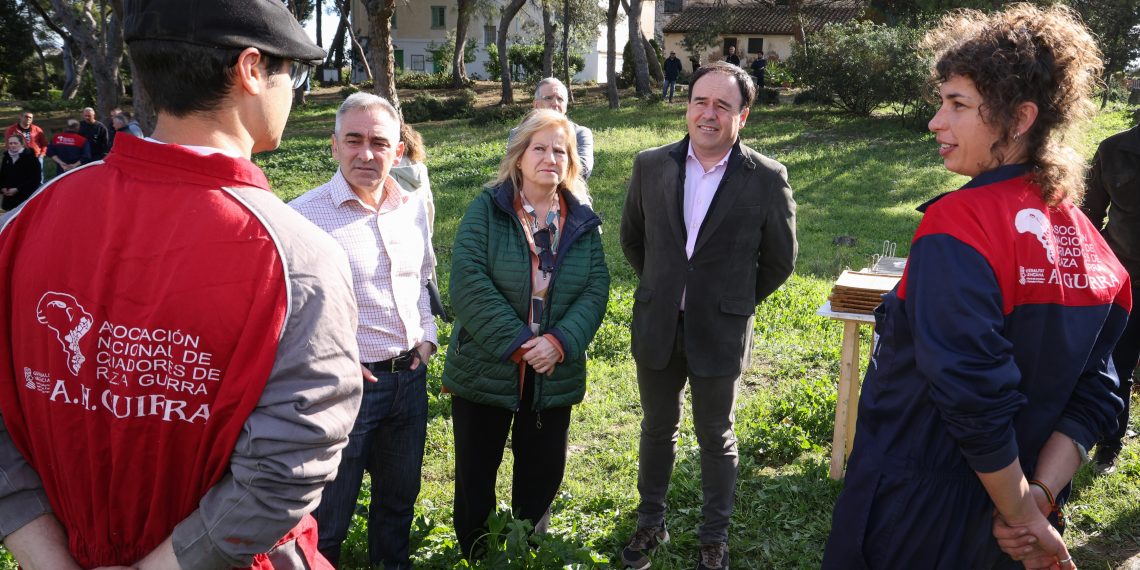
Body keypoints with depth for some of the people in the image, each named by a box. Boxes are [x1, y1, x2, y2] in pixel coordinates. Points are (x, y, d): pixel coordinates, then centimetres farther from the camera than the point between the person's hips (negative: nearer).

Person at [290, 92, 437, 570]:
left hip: (410, 375, 6)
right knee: (328, 519, 9)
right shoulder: (303, 215, -16)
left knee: (400, 499, 24)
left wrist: (427, 335, 7)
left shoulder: (414, 208, 4)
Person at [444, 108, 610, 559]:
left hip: (554, 375, 3)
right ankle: (475, 556, 34)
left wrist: (559, 341, -19)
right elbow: (469, 283, -17)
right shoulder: (486, 209, -7)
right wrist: (516, 345, -21)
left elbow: (595, 290, -3)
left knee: (543, 471, 16)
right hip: (485, 369, -2)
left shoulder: (583, 221, 3)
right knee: (475, 474, 11)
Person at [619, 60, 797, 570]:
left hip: (720, 333, -2)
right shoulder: (650, 166, -3)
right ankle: (650, 523, 38)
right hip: (657, 328, 3)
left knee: (716, 439, 13)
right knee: (657, 429, 18)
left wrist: (737, 301, 4)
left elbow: (779, 259, 1)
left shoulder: (767, 178, -11)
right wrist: (661, 288, 12)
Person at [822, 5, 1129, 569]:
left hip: (914, 519, -7)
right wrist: (1040, 499, -8)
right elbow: (1094, 396, -1)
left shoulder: (958, 221, -23)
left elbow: (972, 396, -28)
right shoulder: (1088, 242, 1)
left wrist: (1024, 517, -16)